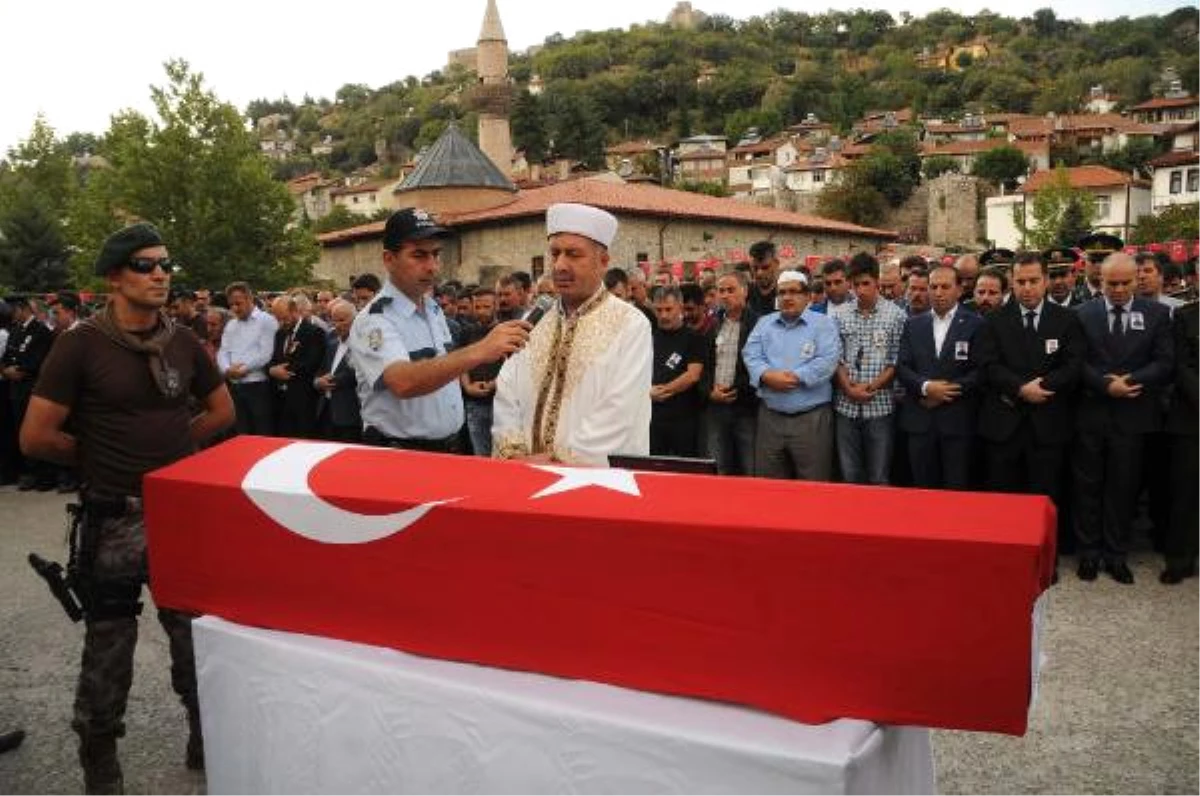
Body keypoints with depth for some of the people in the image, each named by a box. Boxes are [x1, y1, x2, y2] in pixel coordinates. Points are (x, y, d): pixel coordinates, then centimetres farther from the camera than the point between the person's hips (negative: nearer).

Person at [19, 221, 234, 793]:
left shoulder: (184, 342, 2)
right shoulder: (82, 344, -11)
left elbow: (222, 410, 15)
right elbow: (36, 437, -11)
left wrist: (169, 447, 7)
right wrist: (98, 458, 2)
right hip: (113, 518, -4)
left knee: (199, 638, 15)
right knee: (108, 651, 9)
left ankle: (207, 741, 35)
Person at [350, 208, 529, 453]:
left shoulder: (435, 311, 7)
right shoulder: (374, 320, -18)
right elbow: (403, 382, -35)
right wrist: (478, 352, -45)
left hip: (448, 449, 7)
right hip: (399, 457, -7)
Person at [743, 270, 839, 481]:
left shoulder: (823, 324, 2)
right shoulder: (764, 323, 14)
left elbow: (827, 362, -11)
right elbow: (751, 355, 1)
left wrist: (795, 377, -17)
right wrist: (767, 376, -17)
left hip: (812, 417, -4)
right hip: (770, 416, 4)